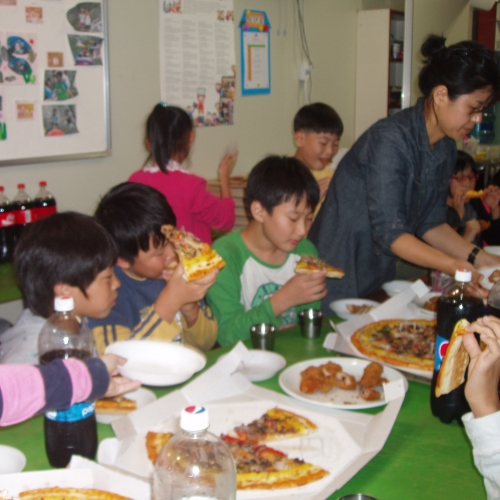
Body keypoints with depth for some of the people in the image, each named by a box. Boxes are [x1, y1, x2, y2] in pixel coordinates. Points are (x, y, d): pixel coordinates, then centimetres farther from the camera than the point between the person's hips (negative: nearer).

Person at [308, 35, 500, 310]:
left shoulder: (445, 148, 3)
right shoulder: (390, 140, -23)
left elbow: (430, 223, 7)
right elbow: (389, 232, -25)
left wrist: (477, 257, -5)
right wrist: (454, 266, -30)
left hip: (380, 277, 8)